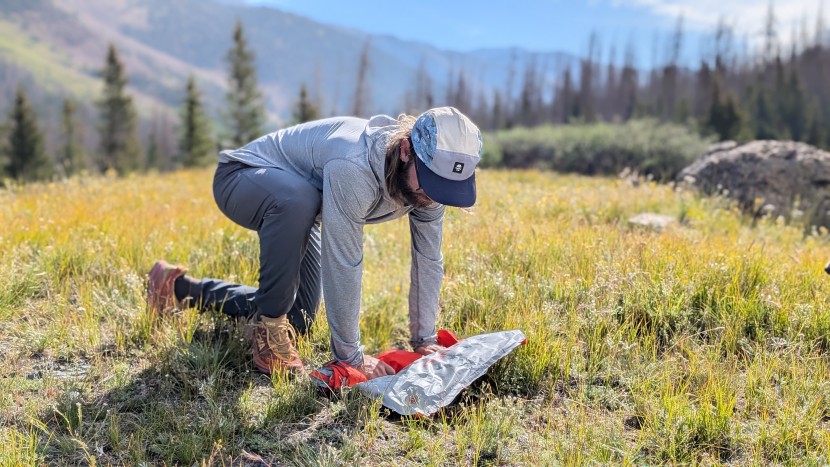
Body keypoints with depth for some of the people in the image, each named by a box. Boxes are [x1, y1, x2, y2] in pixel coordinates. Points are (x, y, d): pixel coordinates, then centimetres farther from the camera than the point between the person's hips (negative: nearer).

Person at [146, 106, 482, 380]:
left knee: (296, 321, 7)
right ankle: (269, 326, -22)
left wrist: (425, 340, -10)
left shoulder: (429, 174, -19)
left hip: (294, 209, 8)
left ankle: (180, 287, 28)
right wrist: (351, 355, -30)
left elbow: (429, 260, -11)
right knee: (297, 198, -44)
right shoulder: (353, 167, -42)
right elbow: (343, 265, -38)